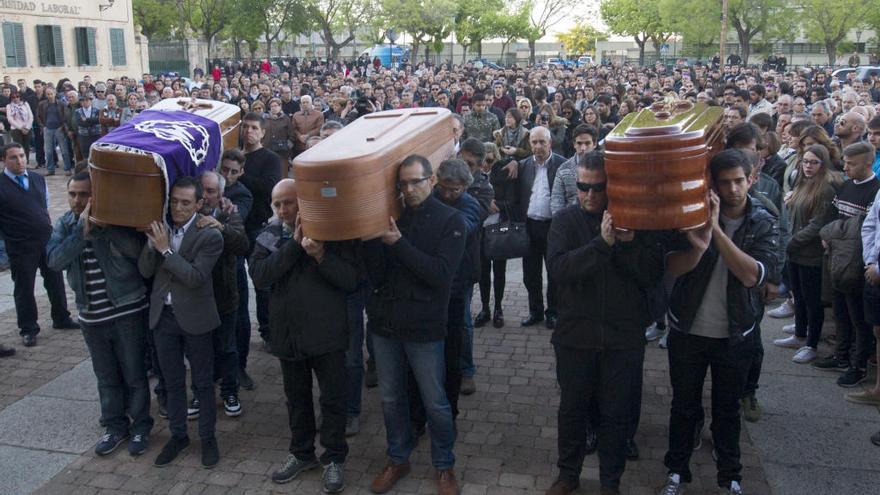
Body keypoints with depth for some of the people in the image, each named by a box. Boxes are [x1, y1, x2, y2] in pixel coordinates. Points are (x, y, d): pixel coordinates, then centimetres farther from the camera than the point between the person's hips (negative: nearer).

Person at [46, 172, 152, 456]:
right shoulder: (65, 225, 2)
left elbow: (137, 249, -26)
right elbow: (55, 260, -13)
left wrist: (101, 224, -30)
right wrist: (82, 230, -24)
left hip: (127, 312, -4)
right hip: (91, 316, 4)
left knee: (134, 375, 6)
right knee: (106, 377, 16)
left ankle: (140, 427, 23)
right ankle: (115, 426, 31)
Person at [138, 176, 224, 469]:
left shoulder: (210, 236, -14)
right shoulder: (159, 228, 0)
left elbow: (196, 277, -22)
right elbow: (145, 271, -2)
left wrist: (165, 249, -23)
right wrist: (152, 243, -18)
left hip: (194, 317, -4)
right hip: (163, 315, 4)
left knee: (203, 382, 10)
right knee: (172, 382, 16)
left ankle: (207, 437, 25)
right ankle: (178, 435, 31)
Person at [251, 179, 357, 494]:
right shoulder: (270, 236, 3)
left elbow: (351, 280, -13)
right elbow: (259, 276, -13)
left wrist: (321, 255, -28)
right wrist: (294, 244, -19)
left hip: (326, 333, -4)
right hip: (287, 333, 4)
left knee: (332, 399, 6)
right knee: (296, 398, 18)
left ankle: (334, 458, 24)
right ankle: (302, 453, 37)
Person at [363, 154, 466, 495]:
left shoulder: (450, 221, -6)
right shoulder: (391, 217, 4)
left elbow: (441, 274, -18)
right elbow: (375, 275, -3)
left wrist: (399, 244, -21)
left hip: (423, 326, -3)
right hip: (384, 323, 4)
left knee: (435, 402, 8)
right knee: (391, 399, 16)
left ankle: (444, 466, 28)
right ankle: (397, 460, 35)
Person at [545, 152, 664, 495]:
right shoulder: (566, 220, -5)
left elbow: (653, 275, -9)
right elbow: (557, 267, -21)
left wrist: (629, 240, -23)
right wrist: (602, 243, -31)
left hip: (624, 337, 0)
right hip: (576, 334, 0)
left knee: (618, 412, 12)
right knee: (572, 408, 16)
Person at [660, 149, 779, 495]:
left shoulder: (763, 224, -6)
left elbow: (753, 276, -22)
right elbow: (672, 268, -14)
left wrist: (717, 231, -30)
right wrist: (698, 248, -35)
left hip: (734, 335, 0)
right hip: (688, 331, 0)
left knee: (727, 408, 16)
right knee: (684, 405, 13)